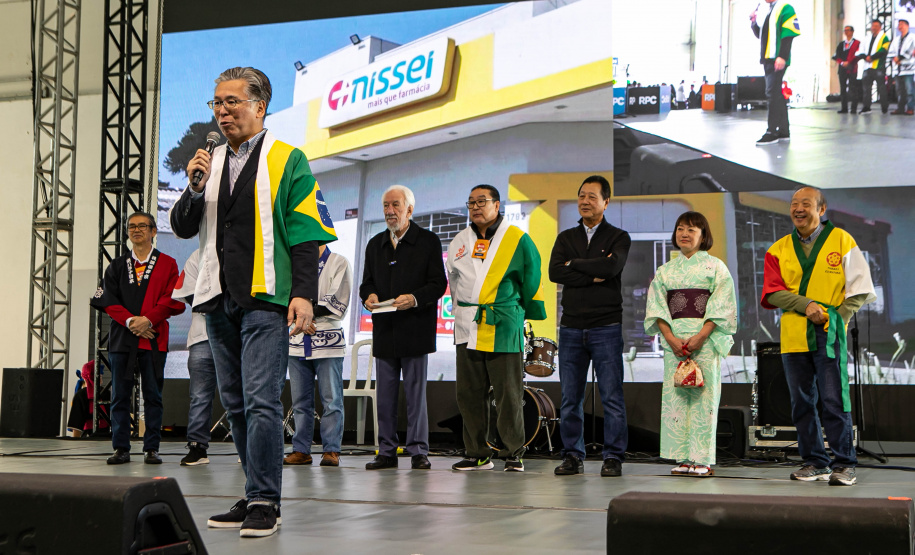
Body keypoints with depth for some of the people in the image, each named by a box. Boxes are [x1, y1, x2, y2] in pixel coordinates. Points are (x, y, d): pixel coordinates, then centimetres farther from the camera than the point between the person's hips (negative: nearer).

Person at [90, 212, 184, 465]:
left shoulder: (167, 264, 8)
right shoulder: (117, 266, 15)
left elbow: (174, 300, -2)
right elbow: (107, 299, 5)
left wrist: (149, 320, -14)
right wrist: (130, 321, -10)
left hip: (154, 338, -2)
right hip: (122, 338, 2)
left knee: (153, 395, -1)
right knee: (120, 395, 2)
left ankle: (151, 449, 4)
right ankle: (121, 448, 7)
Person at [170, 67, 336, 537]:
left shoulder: (287, 160, 1)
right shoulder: (209, 161, 17)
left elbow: (305, 233, -5)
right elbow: (182, 228, 14)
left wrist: (304, 294, -14)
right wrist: (195, 187, -4)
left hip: (265, 298, -6)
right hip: (219, 299, 6)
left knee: (261, 401, -11)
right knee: (235, 403, 9)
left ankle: (264, 502, -5)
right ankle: (258, 494, 19)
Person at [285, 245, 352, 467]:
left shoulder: (340, 263, 2)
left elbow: (338, 304, -6)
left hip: (328, 341, -4)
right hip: (298, 341, 4)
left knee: (331, 399, -5)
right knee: (300, 400, 6)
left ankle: (331, 449, 0)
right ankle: (301, 450, 11)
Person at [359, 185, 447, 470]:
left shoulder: (428, 241, 1)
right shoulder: (375, 244, 16)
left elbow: (438, 284, -4)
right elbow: (367, 283, 18)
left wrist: (414, 298, -20)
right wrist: (369, 295, -5)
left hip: (415, 329, -4)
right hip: (384, 329, 4)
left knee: (416, 393, -1)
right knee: (385, 394, 6)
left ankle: (418, 451, 5)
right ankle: (387, 452, 13)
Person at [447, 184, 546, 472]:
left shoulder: (517, 240, -1)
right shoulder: (459, 242, 14)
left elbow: (531, 279, 6)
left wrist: (530, 314, 10)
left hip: (503, 329, -5)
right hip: (468, 329, 5)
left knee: (508, 394, -4)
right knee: (469, 394, 6)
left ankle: (514, 453, 7)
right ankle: (477, 453, 14)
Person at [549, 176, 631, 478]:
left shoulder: (618, 237, 5)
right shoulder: (566, 238, 14)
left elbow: (612, 266, -16)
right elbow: (554, 272, -3)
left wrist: (574, 263, -5)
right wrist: (593, 276, -10)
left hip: (606, 327, -3)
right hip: (571, 327, 3)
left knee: (612, 396, -3)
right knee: (570, 398, 5)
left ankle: (613, 457, 3)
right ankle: (572, 457, 13)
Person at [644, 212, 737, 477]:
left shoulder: (715, 266, 4)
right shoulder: (665, 270, 14)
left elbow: (721, 307, -4)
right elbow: (657, 306, 6)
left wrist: (700, 336, -16)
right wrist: (670, 337, -9)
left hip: (706, 339, -3)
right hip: (674, 339, 3)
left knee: (703, 395, -6)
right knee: (675, 395, 0)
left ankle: (702, 460, -3)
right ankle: (684, 458, 5)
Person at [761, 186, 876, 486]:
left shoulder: (841, 240, 5)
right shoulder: (779, 249, 11)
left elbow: (860, 288, 4)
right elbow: (773, 292, 1)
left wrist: (838, 318, -8)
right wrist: (806, 305, -14)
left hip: (829, 334, -3)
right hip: (793, 336, 3)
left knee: (834, 401, -7)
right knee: (802, 402, 7)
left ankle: (844, 464, 1)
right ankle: (815, 462, 16)